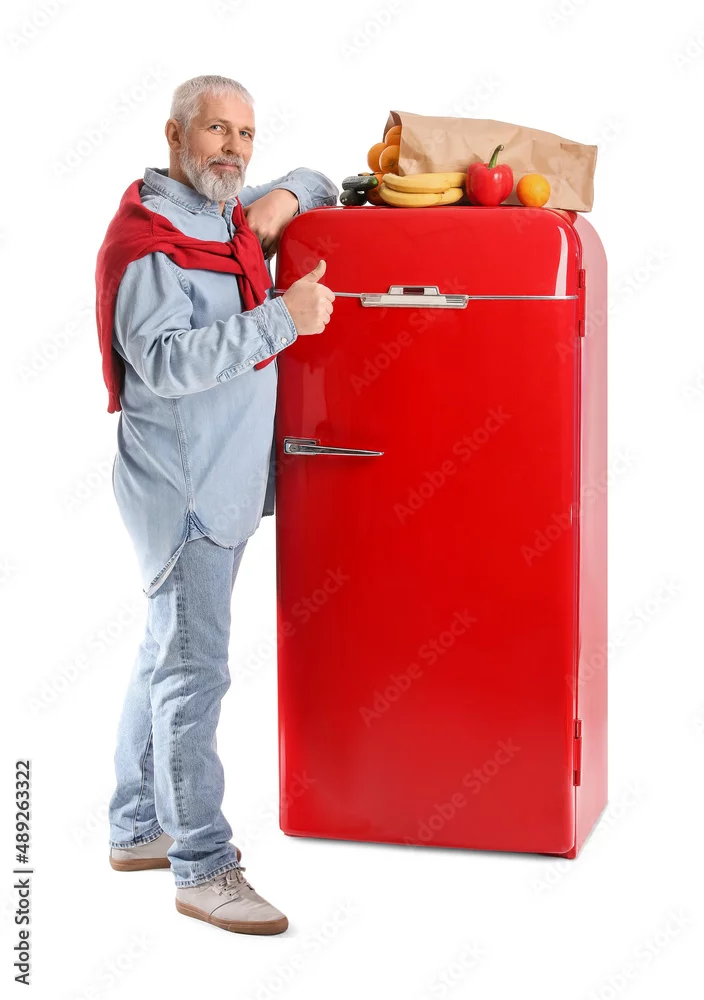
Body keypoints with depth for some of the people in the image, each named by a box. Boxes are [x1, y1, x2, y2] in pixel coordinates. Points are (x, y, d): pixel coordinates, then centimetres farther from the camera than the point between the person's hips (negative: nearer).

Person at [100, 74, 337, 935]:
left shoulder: (232, 216, 14)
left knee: (168, 657, 16)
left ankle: (138, 830, 27)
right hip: (182, 490, -10)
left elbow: (318, 183, 30)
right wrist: (283, 318, -25)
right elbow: (164, 360, -24)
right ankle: (202, 869, -2)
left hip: (222, 483, 10)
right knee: (192, 671, -8)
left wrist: (287, 196, 6)